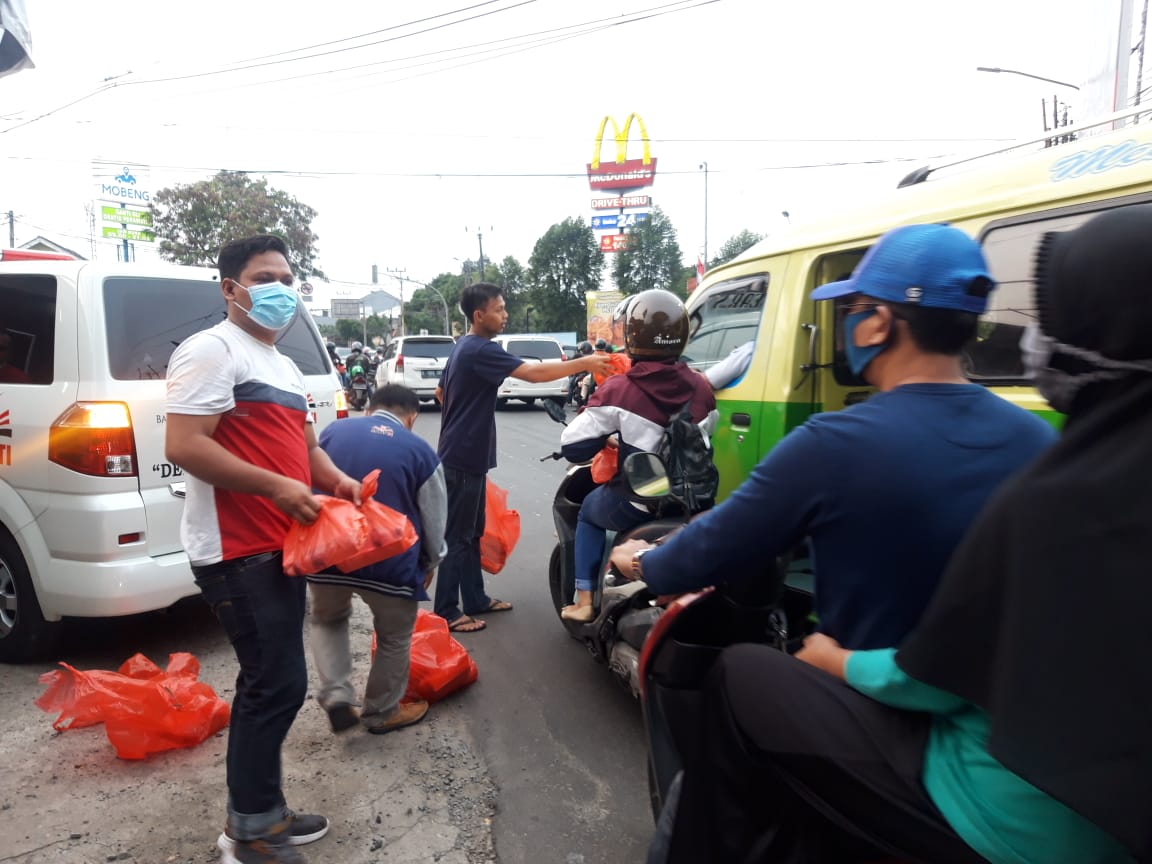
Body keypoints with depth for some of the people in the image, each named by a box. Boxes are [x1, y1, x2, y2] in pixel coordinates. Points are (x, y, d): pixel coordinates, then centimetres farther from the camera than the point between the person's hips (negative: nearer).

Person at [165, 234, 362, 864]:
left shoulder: (283, 366, 20)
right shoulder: (212, 350, -11)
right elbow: (183, 446, -21)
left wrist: (337, 481, 4)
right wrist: (277, 487, -24)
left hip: (279, 547, 10)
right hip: (237, 551, -10)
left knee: (267, 685, 16)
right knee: (279, 684, -6)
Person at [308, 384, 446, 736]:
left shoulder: (332, 431, 7)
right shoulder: (421, 451, 0)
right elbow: (434, 521, 7)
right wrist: (431, 563, 26)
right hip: (389, 560, -2)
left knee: (327, 620, 31)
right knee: (394, 638, 21)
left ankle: (336, 697, 20)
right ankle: (382, 712, 37)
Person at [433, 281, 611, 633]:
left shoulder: (464, 347, 14)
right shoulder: (480, 350, -19)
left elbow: (440, 392, 24)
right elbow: (533, 373, -26)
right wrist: (583, 363, -21)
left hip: (464, 456, 10)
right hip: (463, 460, -10)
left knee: (472, 533, 16)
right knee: (457, 537, -3)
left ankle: (475, 599, 27)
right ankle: (446, 613, 5)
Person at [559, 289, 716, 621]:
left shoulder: (618, 390, -16)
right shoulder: (701, 387, -2)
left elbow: (572, 447, -14)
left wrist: (609, 438, 6)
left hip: (637, 506, -4)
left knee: (589, 510, 27)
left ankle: (585, 600, 23)